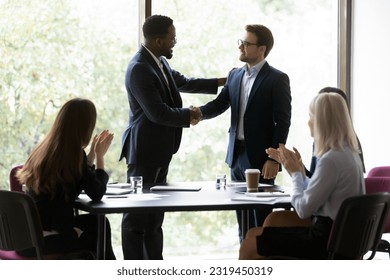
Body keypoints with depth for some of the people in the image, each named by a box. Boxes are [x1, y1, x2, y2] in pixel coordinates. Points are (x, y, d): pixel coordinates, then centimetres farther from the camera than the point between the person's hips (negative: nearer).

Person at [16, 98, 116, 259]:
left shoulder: (44, 150, 8)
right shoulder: (74, 155, -16)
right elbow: (97, 194, -7)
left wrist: (92, 153, 22)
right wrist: (100, 156, 4)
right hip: (49, 239, -7)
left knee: (96, 223, 26)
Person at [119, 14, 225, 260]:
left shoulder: (159, 62, 8)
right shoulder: (139, 69, -20)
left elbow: (183, 82, 26)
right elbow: (158, 113, -23)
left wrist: (220, 83, 26)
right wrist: (188, 116, -9)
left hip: (159, 150, 10)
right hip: (145, 150, -10)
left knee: (155, 215, 14)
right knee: (137, 214, -3)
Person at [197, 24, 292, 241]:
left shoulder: (277, 79, -9)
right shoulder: (235, 75, 12)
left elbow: (283, 121, -11)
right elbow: (219, 105, 5)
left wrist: (274, 159, -17)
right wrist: (198, 113, -16)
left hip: (260, 158, -7)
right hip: (237, 156, 7)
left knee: (262, 223, -2)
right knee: (243, 223, 12)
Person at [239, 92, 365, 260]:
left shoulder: (331, 160, -22)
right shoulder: (349, 152, 8)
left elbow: (304, 209, -17)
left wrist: (295, 173, -3)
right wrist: (299, 169, 6)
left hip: (326, 239, -10)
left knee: (251, 242, -3)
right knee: (275, 219, 23)